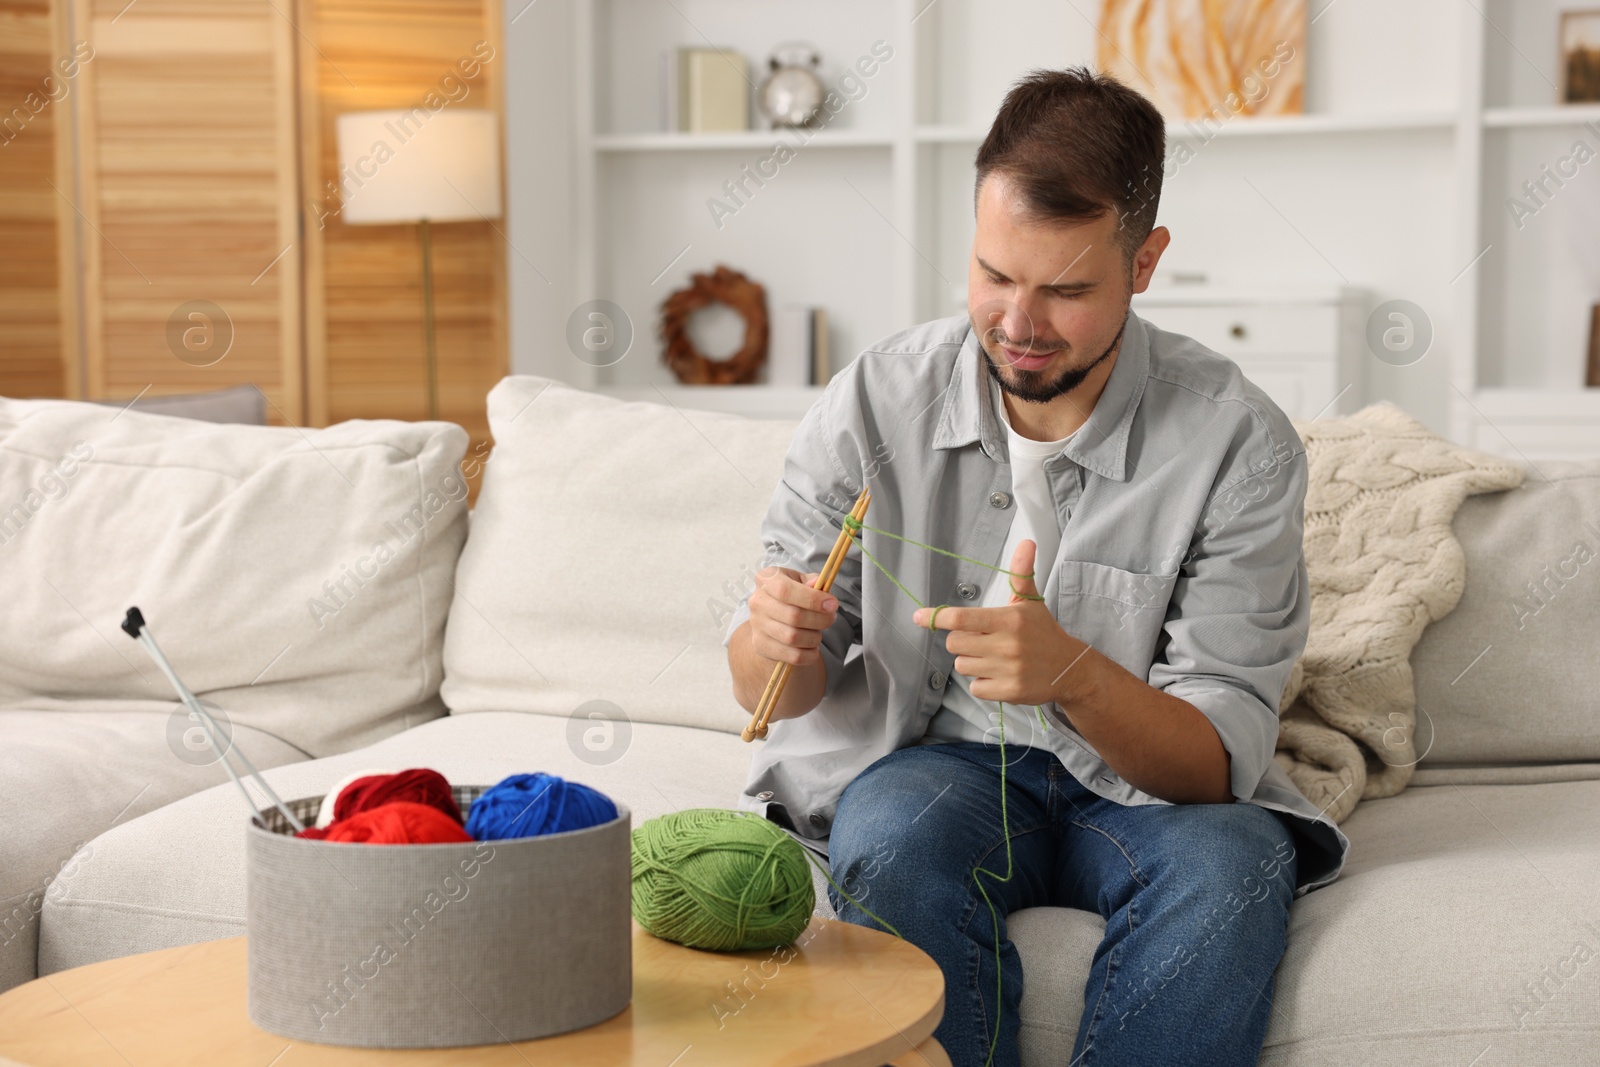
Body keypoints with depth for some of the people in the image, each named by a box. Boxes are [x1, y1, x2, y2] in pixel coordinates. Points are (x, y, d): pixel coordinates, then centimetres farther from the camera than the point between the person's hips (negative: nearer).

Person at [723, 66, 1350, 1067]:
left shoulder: (1239, 442, -13)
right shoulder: (873, 402, -9)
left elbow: (1218, 761, -16)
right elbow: (767, 692, -2)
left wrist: (1073, 673, -37)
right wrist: (778, 639, -27)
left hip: (1143, 781, 0)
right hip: (930, 763, 1)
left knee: (1237, 860, -32)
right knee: (900, 832, -33)